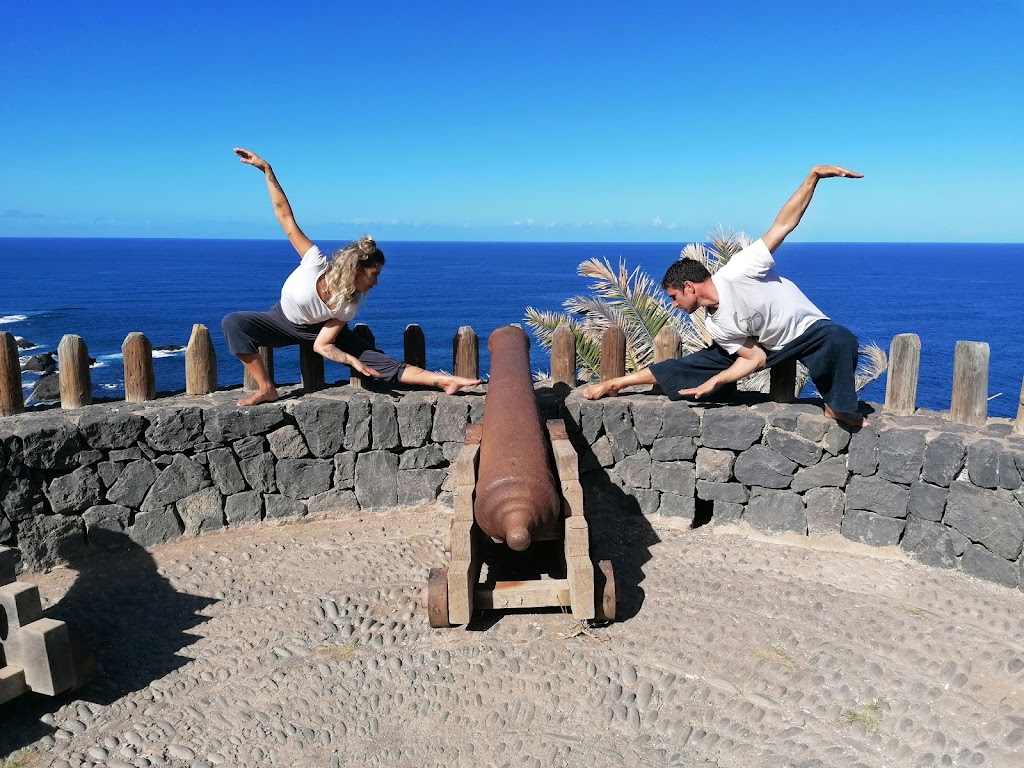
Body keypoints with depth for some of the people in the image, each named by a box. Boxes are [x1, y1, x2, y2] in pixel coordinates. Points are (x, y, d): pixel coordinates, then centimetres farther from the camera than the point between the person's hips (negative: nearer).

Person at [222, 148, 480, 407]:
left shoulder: (348, 306, -26)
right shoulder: (316, 263, -35)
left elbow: (321, 345, -20)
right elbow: (284, 213, -34)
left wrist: (352, 360, -35)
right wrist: (267, 169, -38)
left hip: (319, 329, 0)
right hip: (283, 321, 0)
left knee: (381, 362, -17)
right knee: (233, 323, -29)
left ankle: (444, 381, -19)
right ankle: (267, 389, -22)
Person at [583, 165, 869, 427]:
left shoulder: (736, 273, -31)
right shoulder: (717, 326, -11)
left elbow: (783, 224, -32)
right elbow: (755, 357, -7)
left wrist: (814, 175, -40)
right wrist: (712, 383, -14)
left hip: (807, 329, -4)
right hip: (770, 346, 4)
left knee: (841, 339, -39)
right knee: (701, 361, -2)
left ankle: (838, 407, -19)